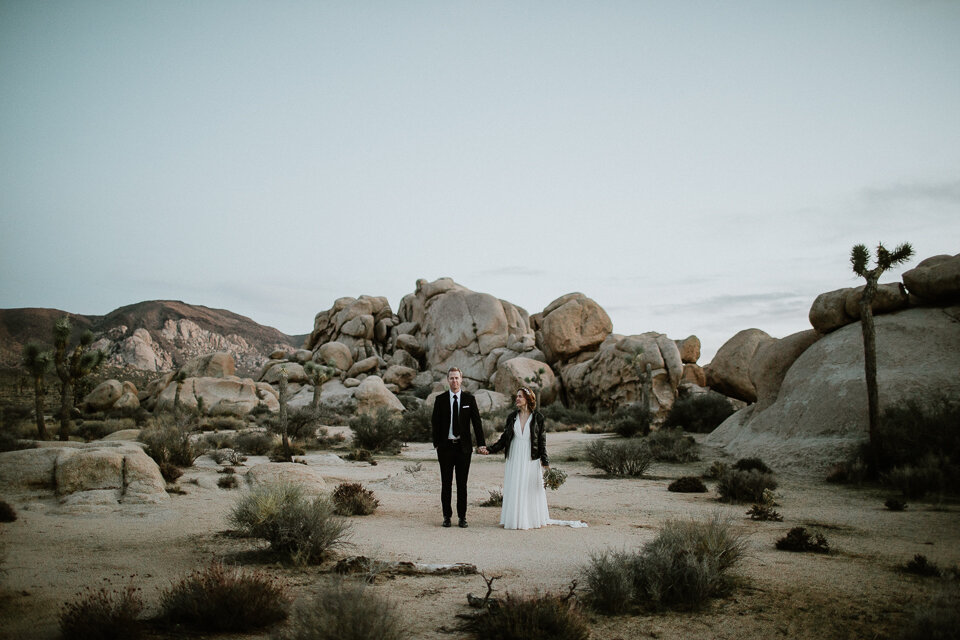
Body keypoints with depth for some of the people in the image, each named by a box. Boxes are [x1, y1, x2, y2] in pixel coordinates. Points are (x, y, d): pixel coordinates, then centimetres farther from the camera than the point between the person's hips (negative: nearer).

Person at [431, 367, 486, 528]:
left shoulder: (469, 398, 3)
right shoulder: (440, 399, 2)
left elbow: (477, 422, 1)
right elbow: (434, 423, 4)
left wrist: (481, 444, -6)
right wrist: (436, 444, -3)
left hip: (464, 446, 0)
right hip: (446, 446, 0)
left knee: (462, 483, 5)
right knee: (446, 483, 5)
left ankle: (462, 517, 12)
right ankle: (447, 516, 14)